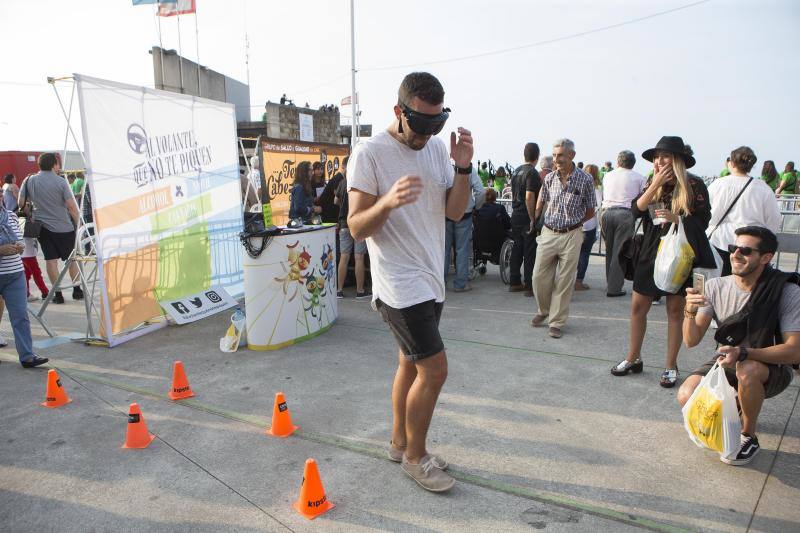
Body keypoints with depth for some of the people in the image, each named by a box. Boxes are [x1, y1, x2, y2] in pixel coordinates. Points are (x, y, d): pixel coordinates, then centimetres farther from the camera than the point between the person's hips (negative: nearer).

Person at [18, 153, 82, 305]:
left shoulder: (29, 180, 1)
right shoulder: (60, 181, -8)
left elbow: (21, 203, 4)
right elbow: (72, 206, -12)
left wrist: (33, 211, 21)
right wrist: (78, 223, 0)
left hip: (43, 226, 3)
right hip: (64, 227, -2)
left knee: (51, 259, 6)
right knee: (72, 258, 10)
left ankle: (57, 294, 7)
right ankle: (77, 290, 15)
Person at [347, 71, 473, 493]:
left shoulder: (436, 147, 7)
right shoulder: (370, 153, -13)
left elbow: (455, 212, 5)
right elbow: (356, 227, -16)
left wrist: (463, 168, -11)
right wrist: (388, 202, -35)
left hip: (431, 279, 7)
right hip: (399, 282, -7)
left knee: (411, 363, 17)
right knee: (434, 370, -7)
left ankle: (400, 443, 35)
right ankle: (415, 456, 16)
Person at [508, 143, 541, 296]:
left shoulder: (517, 171, 12)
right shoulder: (532, 173, -15)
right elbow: (529, 197, -22)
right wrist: (532, 219, -18)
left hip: (515, 216, 8)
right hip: (527, 218, -8)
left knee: (517, 249, 14)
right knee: (530, 252, -2)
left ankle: (514, 283, 19)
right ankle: (529, 286, 1)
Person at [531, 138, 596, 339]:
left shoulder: (585, 179, -6)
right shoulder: (549, 178, 2)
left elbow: (590, 211, 3)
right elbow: (540, 205, 15)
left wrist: (571, 223, 1)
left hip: (571, 236, -3)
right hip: (548, 233, 3)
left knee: (564, 281, 3)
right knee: (539, 277, 5)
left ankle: (557, 322, 15)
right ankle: (544, 310, 32)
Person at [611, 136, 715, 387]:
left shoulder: (694, 185, -6)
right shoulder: (651, 184, 6)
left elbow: (703, 221, -7)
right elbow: (636, 210, -8)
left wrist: (676, 218, -22)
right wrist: (656, 184, -17)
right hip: (651, 253, 4)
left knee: (675, 310, 6)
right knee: (638, 306, 7)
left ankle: (671, 366, 19)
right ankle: (633, 358, 23)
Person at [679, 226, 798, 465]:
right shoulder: (716, 287, -10)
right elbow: (691, 341, -11)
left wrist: (743, 353, -39)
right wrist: (690, 312, -32)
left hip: (772, 368, -3)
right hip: (728, 364, 4)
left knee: (747, 369, -37)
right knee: (687, 396, -20)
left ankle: (748, 437, -8)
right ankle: (736, 406, 16)